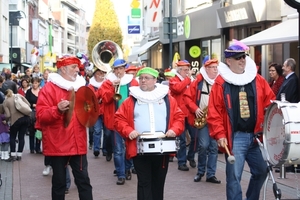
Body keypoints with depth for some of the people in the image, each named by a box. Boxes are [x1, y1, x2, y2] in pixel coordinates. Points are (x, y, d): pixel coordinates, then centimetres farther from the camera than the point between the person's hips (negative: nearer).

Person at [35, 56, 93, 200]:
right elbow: (41, 115, -14)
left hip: (78, 143, 5)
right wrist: (57, 110, -29)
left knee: (83, 180, 4)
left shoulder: (81, 87, 12)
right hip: (58, 144, -4)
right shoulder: (49, 88, -7)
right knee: (59, 182, 6)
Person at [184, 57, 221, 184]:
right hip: (201, 119, -2)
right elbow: (187, 97, 1)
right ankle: (200, 171, 13)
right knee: (203, 145, -7)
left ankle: (211, 174, 11)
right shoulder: (198, 82, 1)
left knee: (214, 147, 3)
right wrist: (195, 109, -10)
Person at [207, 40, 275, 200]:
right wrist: (220, 135, -13)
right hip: (234, 137, -5)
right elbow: (214, 112, -7)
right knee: (234, 176, -3)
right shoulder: (221, 83, -5)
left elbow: (270, 102, 10)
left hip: (256, 135, 5)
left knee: (261, 170, 15)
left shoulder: (257, 79, 7)